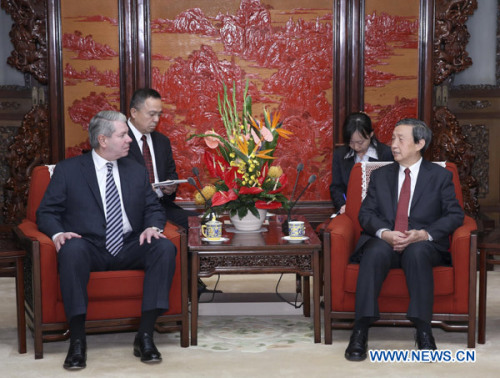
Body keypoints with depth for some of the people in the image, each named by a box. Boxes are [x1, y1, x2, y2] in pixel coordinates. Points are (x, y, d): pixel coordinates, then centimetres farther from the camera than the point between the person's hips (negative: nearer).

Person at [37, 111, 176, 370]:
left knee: (165, 248, -26)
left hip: (129, 250, 3)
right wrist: (58, 233, -19)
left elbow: (154, 209, 16)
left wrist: (153, 227, -9)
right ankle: (77, 341, -32)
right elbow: (47, 212, 3)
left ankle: (145, 336, -25)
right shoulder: (67, 170, 6)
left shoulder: (137, 171, 18)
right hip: (90, 249, -3)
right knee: (73, 249, -38)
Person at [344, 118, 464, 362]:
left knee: (416, 252, -38)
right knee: (376, 251, -35)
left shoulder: (440, 176, 12)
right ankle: (360, 332, -38)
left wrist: (425, 234, -16)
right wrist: (384, 233, -15)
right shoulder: (380, 176, 18)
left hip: (423, 245, -1)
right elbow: (366, 213, 8)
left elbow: (455, 215, 3)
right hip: (384, 242, 1)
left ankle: (423, 330, -36)